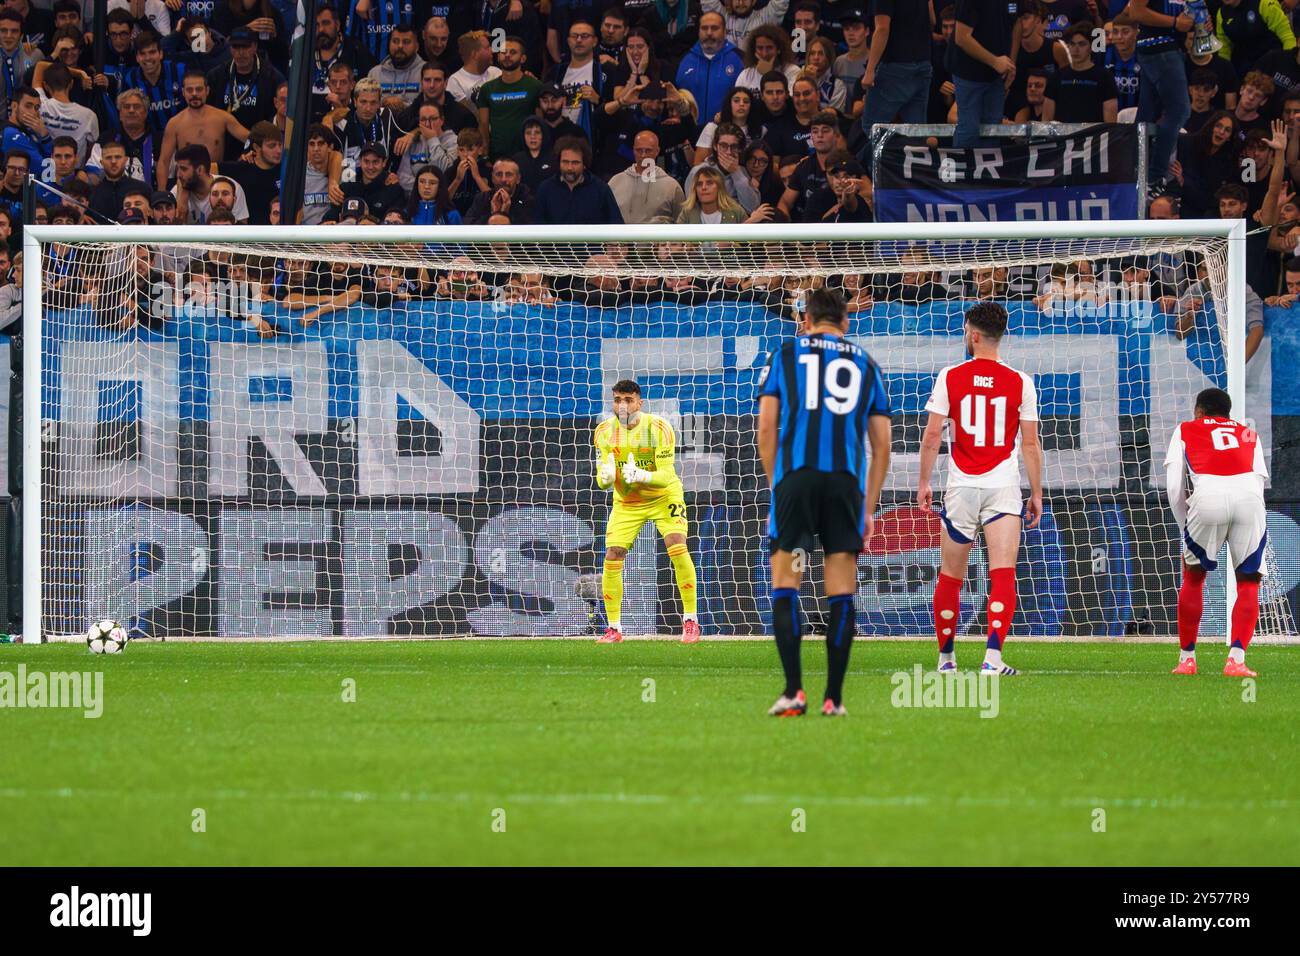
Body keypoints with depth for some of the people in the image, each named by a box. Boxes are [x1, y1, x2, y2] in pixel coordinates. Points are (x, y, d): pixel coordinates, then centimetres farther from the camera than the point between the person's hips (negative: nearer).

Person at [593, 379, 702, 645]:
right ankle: (613, 629, 3)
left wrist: (641, 475, -46)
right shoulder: (605, 431, -10)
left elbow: (666, 474, -25)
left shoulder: (658, 428, -20)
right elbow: (602, 480, -10)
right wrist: (606, 477, -36)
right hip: (626, 503, 3)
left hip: (664, 496, -3)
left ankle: (690, 622, -13)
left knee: (677, 548, -23)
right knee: (612, 558, -10)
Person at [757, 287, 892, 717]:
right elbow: (881, 444, 15)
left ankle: (793, 690, -9)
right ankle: (833, 697, 2)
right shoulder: (866, 364, 18)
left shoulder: (785, 353, 14)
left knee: (785, 584, 3)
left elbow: (766, 428, 5)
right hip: (847, 479, 1)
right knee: (841, 591, 5)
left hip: (795, 473, -1)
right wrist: (869, 508, 19)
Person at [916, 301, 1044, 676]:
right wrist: (1037, 494, 9)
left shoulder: (950, 377, -1)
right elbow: (1030, 443, 1)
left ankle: (946, 656, 23)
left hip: (961, 489, 1)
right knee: (1003, 574, -7)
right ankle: (993, 656, -22)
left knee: (950, 577, 13)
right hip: (1004, 490, -1)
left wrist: (924, 482, 8)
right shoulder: (1020, 382, -1)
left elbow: (932, 436, -2)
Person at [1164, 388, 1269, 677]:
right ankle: (1236, 659, -2)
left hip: (1208, 495, -1)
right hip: (1249, 496, 1)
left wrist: (1186, 530, 28)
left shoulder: (1185, 431, 29)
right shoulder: (1249, 434, 34)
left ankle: (1186, 658, 21)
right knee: (1248, 582, 13)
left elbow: (1174, 488, 19)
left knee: (1193, 576, 20)